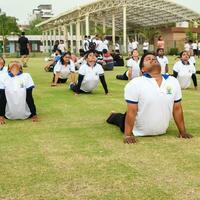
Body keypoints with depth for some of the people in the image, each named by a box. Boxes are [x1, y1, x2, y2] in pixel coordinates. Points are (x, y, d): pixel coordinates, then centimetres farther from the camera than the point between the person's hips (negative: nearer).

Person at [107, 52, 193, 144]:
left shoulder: (173, 81, -8)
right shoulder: (135, 84, -21)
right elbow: (131, 111, -21)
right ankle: (115, 117, 44)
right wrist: (127, 135, -23)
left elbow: (177, 108, -1)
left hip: (161, 132, 4)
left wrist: (182, 131, 1)